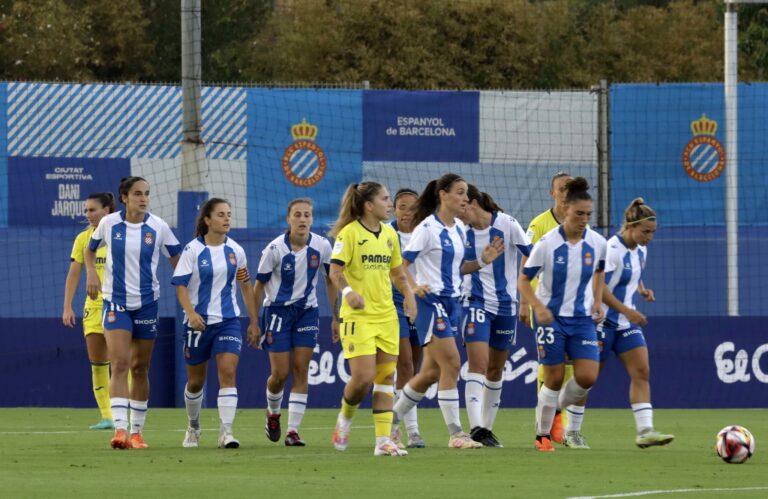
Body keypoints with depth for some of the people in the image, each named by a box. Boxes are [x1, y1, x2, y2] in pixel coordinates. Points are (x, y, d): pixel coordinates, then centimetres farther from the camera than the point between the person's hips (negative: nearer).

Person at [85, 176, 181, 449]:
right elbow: (90, 249, 15)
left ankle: (137, 431, 20)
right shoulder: (108, 223, -3)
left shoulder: (158, 227, -4)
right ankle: (120, 429, -23)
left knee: (140, 368, 9)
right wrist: (91, 273, -2)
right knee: (120, 365, -15)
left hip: (147, 303, 1)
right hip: (115, 301, -1)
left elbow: (177, 260, 5)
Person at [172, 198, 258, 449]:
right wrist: (191, 312, -24)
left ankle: (226, 432, -19)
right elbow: (180, 284, -9)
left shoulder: (235, 251, 4)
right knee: (196, 380, 10)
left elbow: (246, 286, 13)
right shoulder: (193, 249, -6)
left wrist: (254, 320, 12)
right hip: (198, 322, -2)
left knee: (228, 372, -16)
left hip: (228, 320, 2)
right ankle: (193, 427, 34)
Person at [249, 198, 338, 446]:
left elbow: (330, 281, 6)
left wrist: (335, 318, 5)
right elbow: (259, 285, -5)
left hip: (307, 312, 2)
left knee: (301, 371, -5)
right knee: (280, 373, -4)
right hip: (278, 311, -2)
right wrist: (255, 323, -4)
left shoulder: (322, 246, -7)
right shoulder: (275, 249, -14)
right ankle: (273, 413, 28)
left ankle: (293, 430, -3)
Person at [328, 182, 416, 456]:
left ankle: (383, 440, 2)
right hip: (358, 316, -6)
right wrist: (348, 291, -33)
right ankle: (345, 419, 17)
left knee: (386, 378, 1)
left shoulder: (389, 234, 12)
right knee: (363, 377, -13)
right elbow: (335, 270, -14)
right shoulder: (349, 233, -8)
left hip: (386, 315, 6)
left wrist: (408, 293, 3)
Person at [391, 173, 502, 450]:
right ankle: (455, 433, -9)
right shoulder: (427, 228, -12)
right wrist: (413, 286, -27)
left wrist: (483, 261, 7)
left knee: (432, 371, 11)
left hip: (452, 302, 9)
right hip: (432, 302, -9)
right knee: (451, 364, -13)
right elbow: (402, 264, -12)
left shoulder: (458, 229, 13)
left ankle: (392, 417, 26)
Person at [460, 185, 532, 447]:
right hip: (476, 304, 0)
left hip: (505, 305, 0)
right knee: (478, 364, -15)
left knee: (495, 369, 9)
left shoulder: (507, 224, -8)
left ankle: (487, 427, 20)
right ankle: (476, 427, -23)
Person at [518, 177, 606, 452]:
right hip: (551, 316, -3)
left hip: (583, 318, 3)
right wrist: (538, 307, -22)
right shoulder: (547, 243, -14)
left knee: (588, 377, -9)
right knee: (554, 378, -2)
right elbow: (523, 280, -7)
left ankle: (557, 408, 21)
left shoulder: (597, 243, -3)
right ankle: (543, 435, 15)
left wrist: (598, 301, 4)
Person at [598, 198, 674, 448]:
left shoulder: (640, 250, 9)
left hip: (627, 324, 8)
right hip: (604, 322, -8)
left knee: (641, 372, -6)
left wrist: (642, 290, 4)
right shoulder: (612, 249, -18)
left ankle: (645, 431, -12)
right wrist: (627, 311, -23)